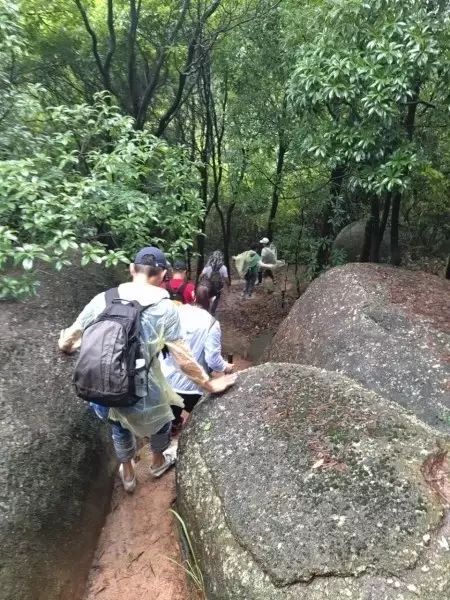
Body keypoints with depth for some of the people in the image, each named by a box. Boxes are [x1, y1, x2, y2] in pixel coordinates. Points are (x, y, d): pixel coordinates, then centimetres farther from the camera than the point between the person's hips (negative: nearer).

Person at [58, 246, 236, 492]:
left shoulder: (103, 299, -8)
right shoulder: (165, 308, -15)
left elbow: (67, 341, 0)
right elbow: (183, 358, -13)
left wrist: (66, 345, 24)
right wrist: (208, 384, 1)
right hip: (142, 391, -3)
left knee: (119, 424, 34)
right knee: (161, 419, 31)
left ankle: (127, 475, 56)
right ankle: (159, 462, 59)